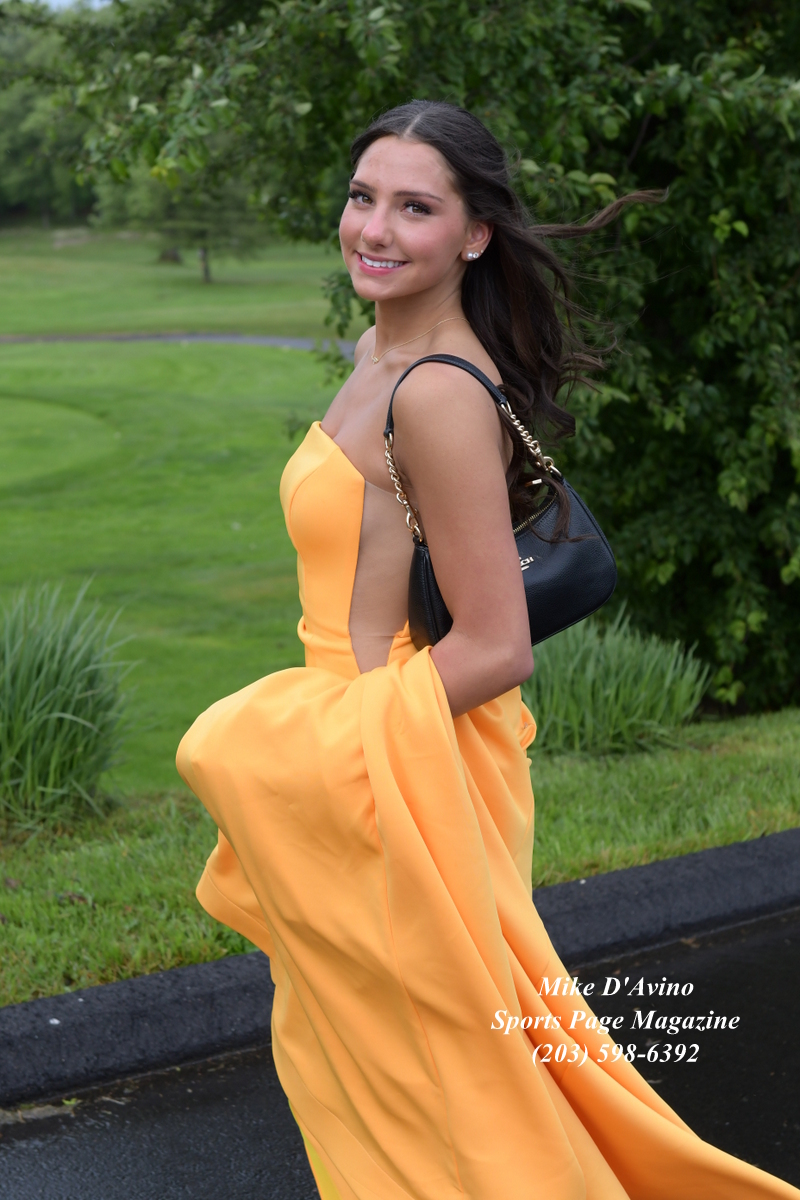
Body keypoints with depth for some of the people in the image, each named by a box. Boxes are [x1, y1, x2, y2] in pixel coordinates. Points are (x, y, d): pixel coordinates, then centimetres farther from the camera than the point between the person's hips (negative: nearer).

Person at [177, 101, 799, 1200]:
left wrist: (268, 742, -17)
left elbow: (496, 649, -24)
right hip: (353, 754, 9)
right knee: (340, 1049, 22)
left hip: (404, 772, -9)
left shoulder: (440, 395, -23)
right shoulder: (382, 352, 6)